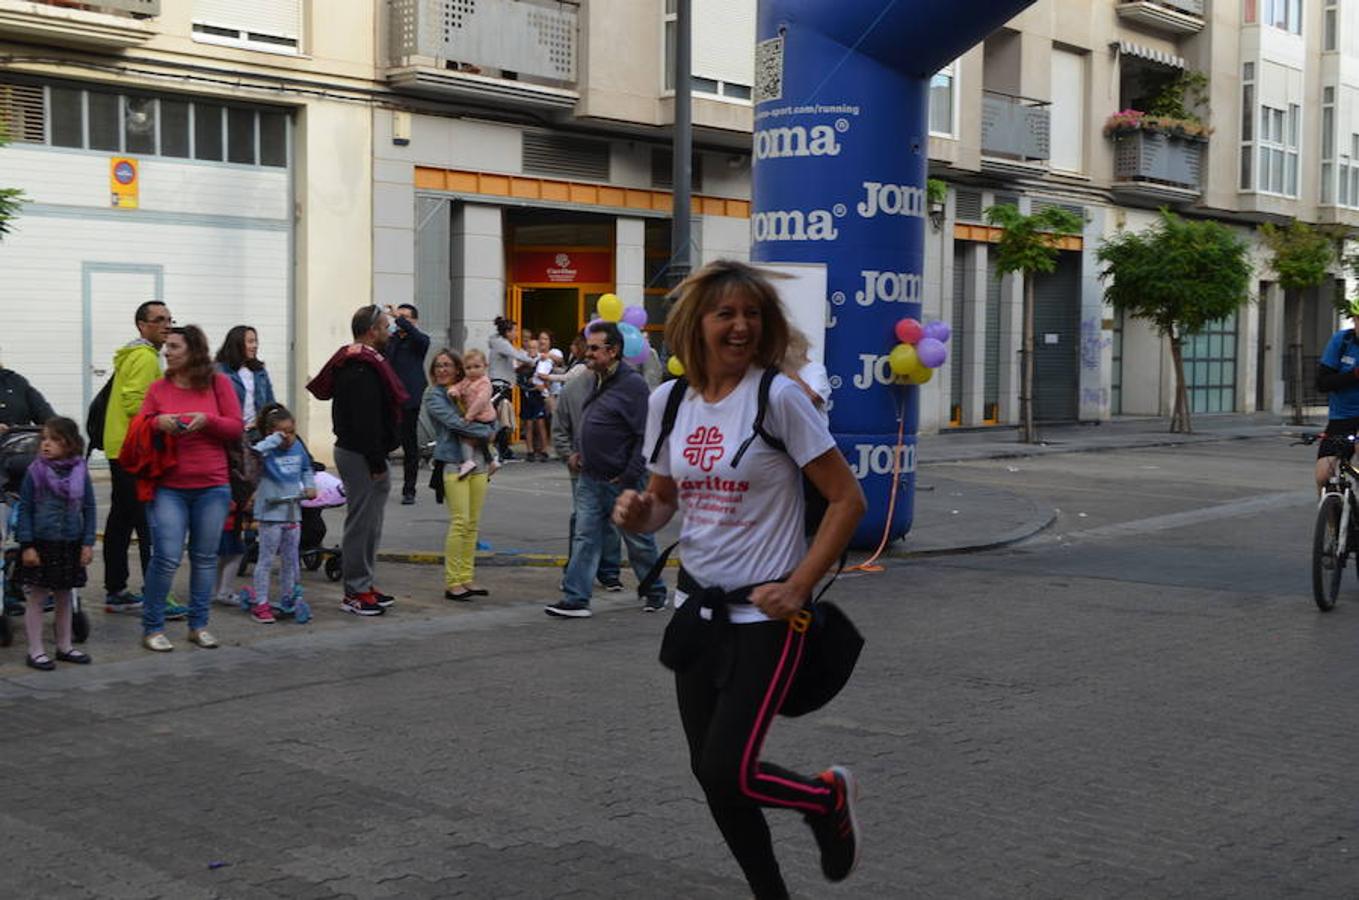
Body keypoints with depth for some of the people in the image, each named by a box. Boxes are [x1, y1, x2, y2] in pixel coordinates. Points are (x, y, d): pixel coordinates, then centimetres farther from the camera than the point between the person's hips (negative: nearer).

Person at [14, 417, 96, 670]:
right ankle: (35, 651, 11)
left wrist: (88, 543, 0)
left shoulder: (80, 472, -2)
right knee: (35, 598, 3)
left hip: (70, 545, 3)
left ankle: (64, 646, 27)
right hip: (40, 544, -3)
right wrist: (27, 545, -11)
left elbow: (88, 509, 4)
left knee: (64, 597, 15)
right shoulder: (35, 472, -8)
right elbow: (25, 510, -6)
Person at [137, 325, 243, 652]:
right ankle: (152, 627, 6)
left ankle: (199, 625, 20)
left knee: (205, 558, 8)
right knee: (166, 558, -7)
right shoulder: (158, 388, 4)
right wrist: (158, 422, -13)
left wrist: (207, 420, -15)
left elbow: (236, 428, 1)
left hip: (213, 487, 1)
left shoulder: (218, 383, 2)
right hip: (169, 488, -1)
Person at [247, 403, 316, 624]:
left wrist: (310, 486, 11)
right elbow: (254, 453, -37)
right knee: (266, 560, 0)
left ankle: (288, 598, 27)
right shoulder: (268, 452, -13)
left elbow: (306, 469, 25)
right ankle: (260, 604, 5)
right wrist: (275, 439, -30)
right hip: (271, 514, -6)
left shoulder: (298, 448, 7)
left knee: (290, 560, 15)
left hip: (293, 513, 6)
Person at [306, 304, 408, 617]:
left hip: (352, 450, 11)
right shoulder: (363, 370, -19)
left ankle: (362, 586, 24)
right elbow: (366, 422, -24)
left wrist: (378, 461, 18)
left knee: (367, 521, 16)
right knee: (362, 523, -5)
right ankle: (356, 592, 1)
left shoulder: (352, 364, 16)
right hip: (362, 457, -11)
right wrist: (377, 464, -22)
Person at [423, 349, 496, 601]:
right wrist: (486, 432, -5)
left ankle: (466, 578, 11)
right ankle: (452, 583, -7)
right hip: (452, 464, -6)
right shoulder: (433, 395, 1)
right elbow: (453, 422, -11)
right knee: (460, 522, -11)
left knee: (473, 524, 6)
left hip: (477, 462, 6)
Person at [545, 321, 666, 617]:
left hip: (621, 481, -7)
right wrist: (579, 452, 12)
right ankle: (576, 599, 2)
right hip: (590, 479, 8)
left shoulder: (632, 384, -15)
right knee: (585, 538, 3)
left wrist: (630, 477, -19)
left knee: (638, 539, 8)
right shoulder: (597, 381, 11)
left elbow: (645, 435, -18)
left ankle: (655, 594, 24)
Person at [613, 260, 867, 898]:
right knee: (709, 772, 10)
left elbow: (847, 499, -11)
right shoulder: (669, 399, 2)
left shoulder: (778, 396, -13)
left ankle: (828, 798, 22)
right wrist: (639, 514, -9)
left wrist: (798, 588, -15)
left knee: (728, 773, -10)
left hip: (764, 613, -5)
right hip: (698, 605, 6)